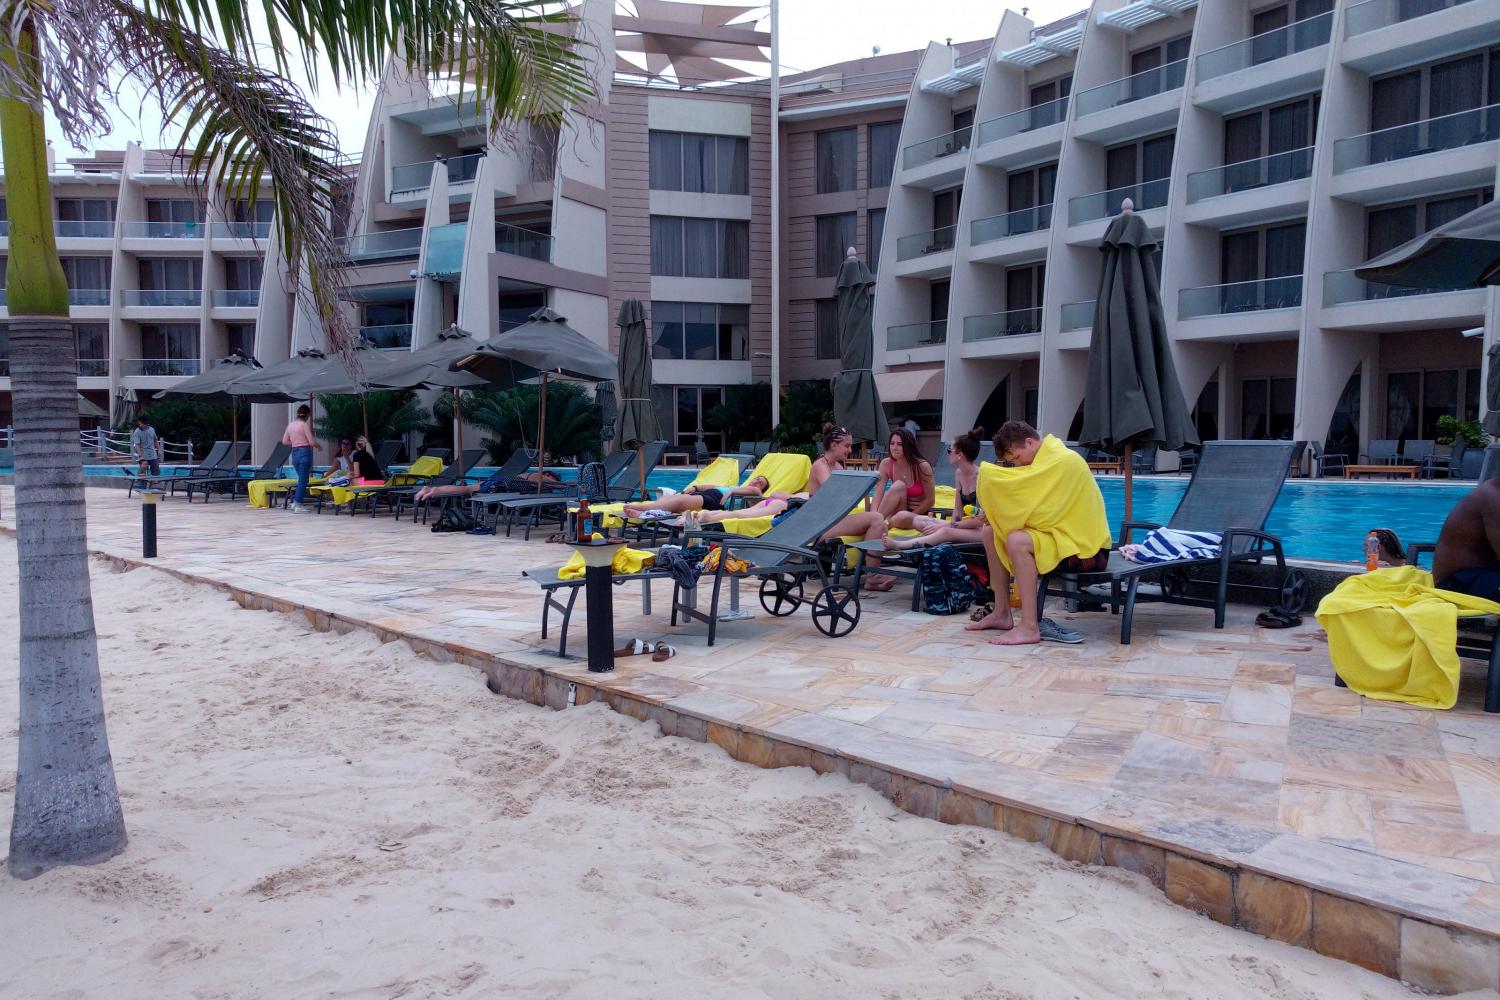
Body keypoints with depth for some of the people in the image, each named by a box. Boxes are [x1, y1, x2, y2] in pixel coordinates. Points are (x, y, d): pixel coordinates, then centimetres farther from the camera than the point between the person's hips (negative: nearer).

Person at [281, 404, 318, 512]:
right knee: (303, 480, -1)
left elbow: (284, 441, 13)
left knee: (301, 479, 20)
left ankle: (294, 502, 19)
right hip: (304, 453, -7)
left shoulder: (290, 425, 8)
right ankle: (298, 506, -1)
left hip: (294, 453, 7)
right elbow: (311, 442, -13)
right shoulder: (305, 425, -11)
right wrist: (318, 446, 6)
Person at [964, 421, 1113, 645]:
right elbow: (1034, 503, 9)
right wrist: (998, 515, -7)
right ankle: (1001, 613, 9)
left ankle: (1029, 628, -30)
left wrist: (989, 475, -14)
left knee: (1017, 541, -31)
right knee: (992, 533, 7)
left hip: (1085, 550, -10)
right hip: (1060, 535, 10)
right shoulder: (1047, 458, 11)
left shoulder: (1063, 460, -19)